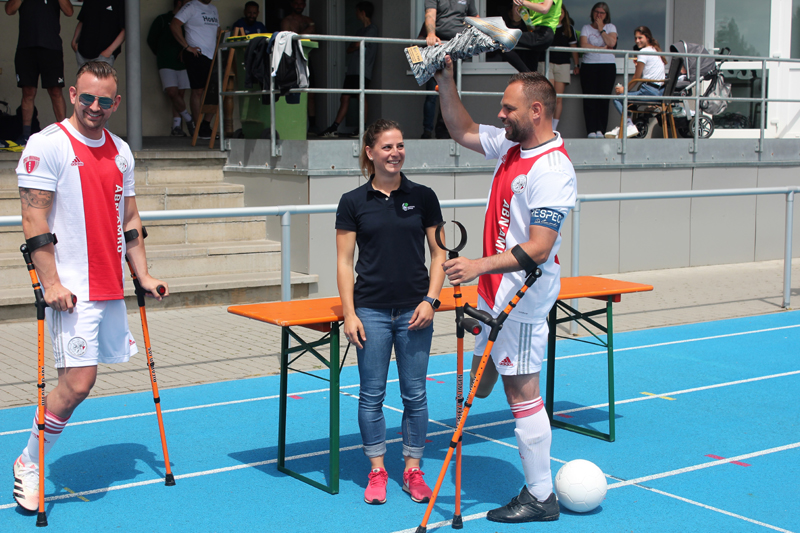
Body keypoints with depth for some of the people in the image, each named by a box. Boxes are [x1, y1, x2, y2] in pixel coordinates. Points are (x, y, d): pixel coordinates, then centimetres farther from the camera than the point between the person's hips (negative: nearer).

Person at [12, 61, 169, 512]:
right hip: (72, 289, -7)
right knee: (78, 381, -10)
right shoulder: (47, 144, -8)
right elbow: (34, 219, -11)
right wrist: (51, 282, -17)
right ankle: (29, 465, 8)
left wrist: (143, 275, 14)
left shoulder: (121, 151, 12)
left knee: (79, 380, 8)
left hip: (111, 288, 7)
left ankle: (36, 457, 23)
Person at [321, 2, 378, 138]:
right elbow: (350, 49, 23)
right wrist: (352, 48, 2)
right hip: (352, 69, 8)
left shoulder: (372, 29, -3)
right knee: (344, 98, 4)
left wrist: (351, 48, 8)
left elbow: (357, 45, -10)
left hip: (363, 70, -8)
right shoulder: (360, 30, 25)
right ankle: (334, 129, 2)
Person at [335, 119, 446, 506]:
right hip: (372, 310, -1)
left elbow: (439, 254, 6)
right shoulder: (353, 202, 0)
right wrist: (349, 314, -5)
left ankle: (413, 470, 19)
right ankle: (377, 472, 17)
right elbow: (344, 261, 1)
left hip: (415, 310, 1)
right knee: (372, 394, 4)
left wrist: (430, 300, -5)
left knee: (414, 393, 6)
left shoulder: (422, 197, 3)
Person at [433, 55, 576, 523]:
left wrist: (481, 265, -35)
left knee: (521, 389, -3)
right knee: (481, 382, 16)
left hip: (525, 293, -10)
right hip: (496, 290, 10)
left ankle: (541, 497, 7)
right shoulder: (511, 145, 7)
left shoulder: (552, 170, -21)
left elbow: (539, 248, -26)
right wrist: (446, 81, 12)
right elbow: (463, 132, 24)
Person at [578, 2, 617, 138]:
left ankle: (600, 130, -4)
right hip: (589, 65, 0)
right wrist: (602, 48, -6)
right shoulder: (586, 28, 12)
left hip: (607, 66, 0)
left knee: (603, 98, -5)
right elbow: (583, 45, -5)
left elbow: (611, 43, -5)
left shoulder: (610, 27, 13)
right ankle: (591, 131, -8)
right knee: (589, 99, -7)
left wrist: (601, 29, 0)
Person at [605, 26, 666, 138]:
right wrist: (639, 64, 23)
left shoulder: (644, 52, -7)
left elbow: (636, 78, -6)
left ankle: (630, 125, -12)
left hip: (650, 91, -10)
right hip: (660, 91, 10)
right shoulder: (656, 50, 19)